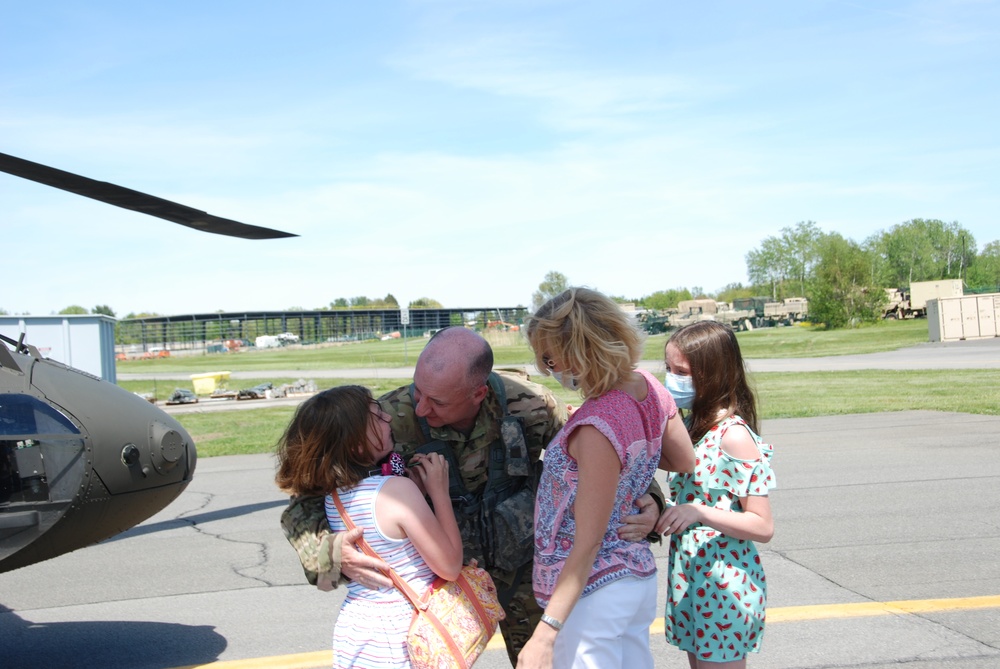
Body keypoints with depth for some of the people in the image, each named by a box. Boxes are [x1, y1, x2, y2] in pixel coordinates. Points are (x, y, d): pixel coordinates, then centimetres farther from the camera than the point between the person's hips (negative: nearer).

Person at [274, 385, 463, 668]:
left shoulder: (333, 494, -3)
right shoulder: (398, 490, -24)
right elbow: (450, 567, -18)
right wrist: (439, 491, -12)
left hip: (353, 630, 6)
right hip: (397, 641, -6)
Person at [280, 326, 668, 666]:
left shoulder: (527, 403, -24)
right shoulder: (392, 419, -28)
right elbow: (305, 504, -20)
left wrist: (647, 500, -24)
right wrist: (330, 550, -41)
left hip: (524, 570, 2)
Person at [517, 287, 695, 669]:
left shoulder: (598, 427, -27)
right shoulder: (649, 387, -3)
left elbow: (588, 543, -25)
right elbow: (684, 461, 14)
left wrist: (546, 632, -25)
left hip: (592, 592, -9)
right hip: (638, 576, 9)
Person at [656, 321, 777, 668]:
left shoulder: (734, 435, -19)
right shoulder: (692, 424, 6)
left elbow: (762, 526, -19)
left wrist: (699, 513, -30)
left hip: (724, 583, -8)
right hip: (690, 574, 8)